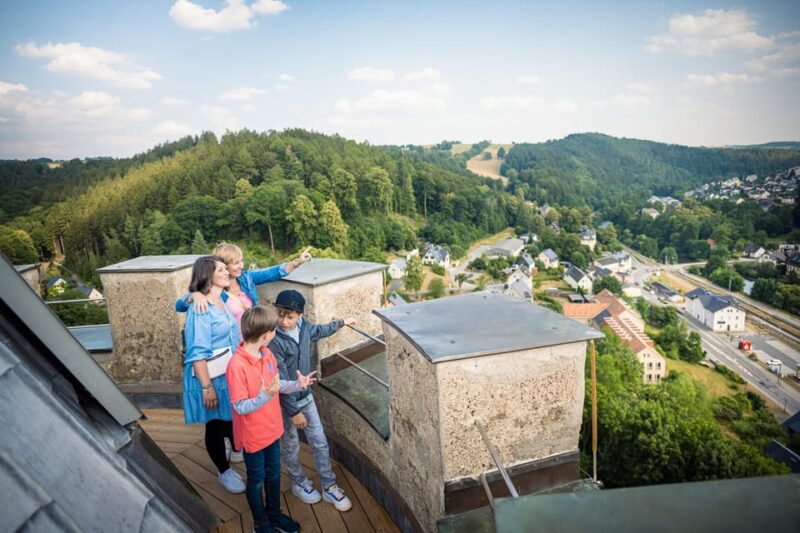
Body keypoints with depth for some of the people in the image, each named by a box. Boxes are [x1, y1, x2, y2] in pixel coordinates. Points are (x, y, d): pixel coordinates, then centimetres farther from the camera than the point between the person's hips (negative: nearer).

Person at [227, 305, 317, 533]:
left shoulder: (267, 354, -5)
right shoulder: (237, 366, -29)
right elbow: (240, 407, -25)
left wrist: (297, 385, -7)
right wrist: (266, 396, -39)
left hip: (272, 428, 7)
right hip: (253, 435, -7)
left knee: (273, 474, 24)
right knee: (256, 480, 16)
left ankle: (275, 515, 46)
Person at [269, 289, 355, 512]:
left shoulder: (303, 325, -9)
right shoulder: (274, 341, -28)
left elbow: (318, 331, 17)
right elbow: (281, 382, -24)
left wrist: (341, 323, 30)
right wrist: (294, 411, -20)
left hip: (306, 395, 6)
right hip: (285, 401, -5)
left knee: (319, 442, 12)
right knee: (291, 446, 16)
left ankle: (329, 487, 27)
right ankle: (299, 483, 40)